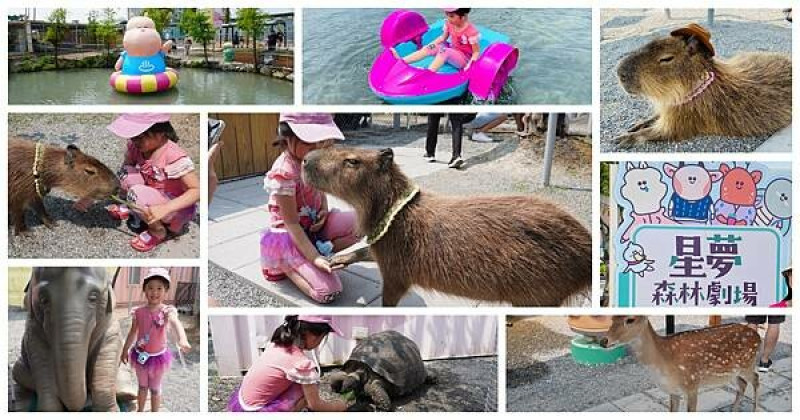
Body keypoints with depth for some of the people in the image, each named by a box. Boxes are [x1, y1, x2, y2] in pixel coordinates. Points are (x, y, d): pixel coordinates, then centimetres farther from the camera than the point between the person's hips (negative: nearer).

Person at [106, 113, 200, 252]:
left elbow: (197, 190, -30)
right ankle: (134, 210, 10)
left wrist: (165, 209, -41)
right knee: (128, 173, -16)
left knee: (137, 193, -29)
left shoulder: (175, 158, -30)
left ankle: (158, 231, -6)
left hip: (178, 208, -6)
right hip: (156, 198, 6)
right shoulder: (137, 146, -11)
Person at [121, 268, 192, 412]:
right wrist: (125, 351, 13)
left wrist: (182, 339, -63)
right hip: (140, 355, 3)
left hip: (158, 356, -3)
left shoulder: (167, 311, -22)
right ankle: (140, 411, 40)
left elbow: (176, 323, -43)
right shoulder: (139, 312, -10)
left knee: (155, 389, 15)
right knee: (142, 386, 22)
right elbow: (133, 333, 4)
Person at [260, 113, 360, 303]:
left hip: (313, 226, 7)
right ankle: (286, 266, 3)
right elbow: (292, 224, -24)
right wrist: (315, 258, -27)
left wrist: (324, 211, -8)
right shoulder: (284, 173, -28)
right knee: (329, 291, -19)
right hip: (289, 238, -7)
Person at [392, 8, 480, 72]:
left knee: (444, 51, -35)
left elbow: (476, 52, -19)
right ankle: (401, 61, -24)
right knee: (430, 48, -13)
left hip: (464, 59, -7)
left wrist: (469, 66, -34)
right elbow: (443, 37, 11)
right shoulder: (449, 24, -4)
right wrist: (429, 46, 0)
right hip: (452, 51, 7)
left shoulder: (471, 31, -24)